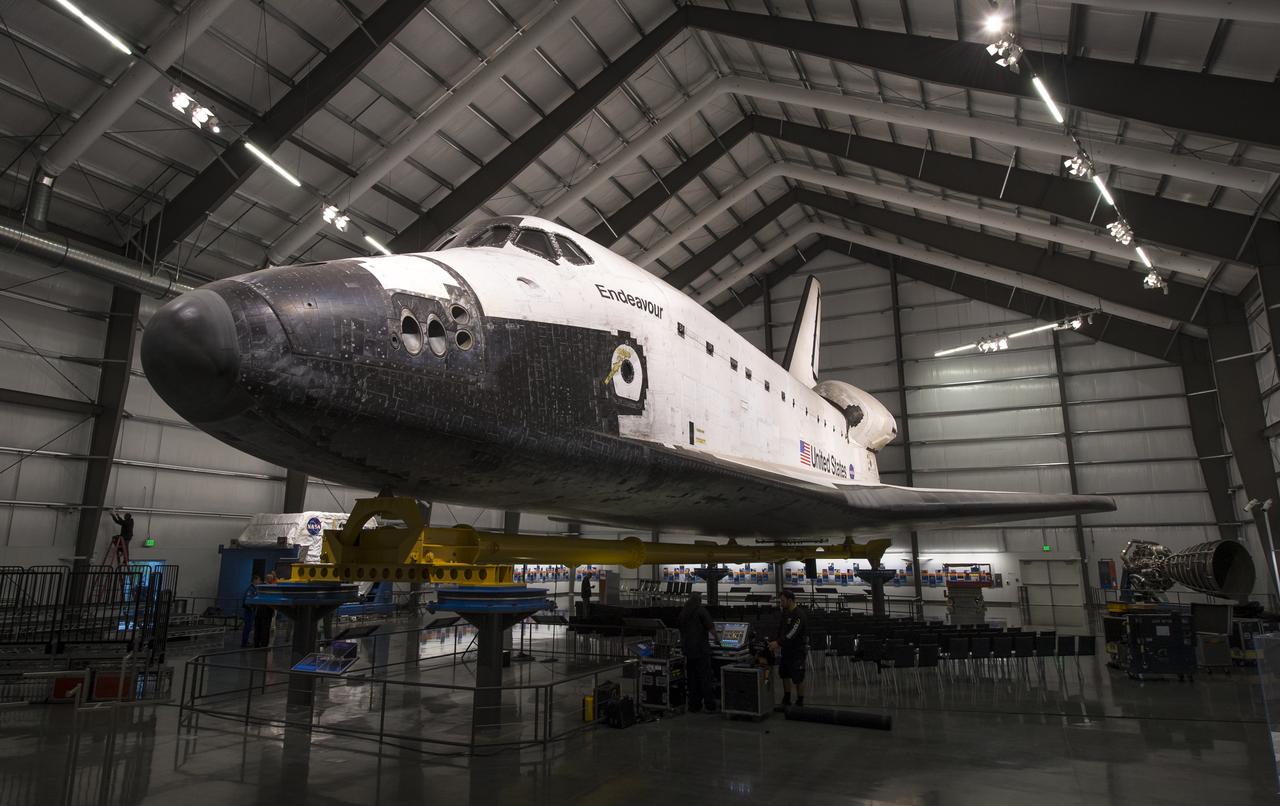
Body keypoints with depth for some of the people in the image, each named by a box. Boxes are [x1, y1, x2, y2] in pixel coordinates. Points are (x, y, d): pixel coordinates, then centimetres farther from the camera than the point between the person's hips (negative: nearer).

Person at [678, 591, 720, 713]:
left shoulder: (682, 612, 10)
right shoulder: (701, 610, -9)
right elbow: (710, 627, -12)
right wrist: (717, 638, 4)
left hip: (687, 649, 6)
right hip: (701, 648, -5)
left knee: (691, 678, 11)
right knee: (705, 678, 0)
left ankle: (694, 706, 13)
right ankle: (709, 706, 1)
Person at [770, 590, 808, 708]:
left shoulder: (799, 614, -22)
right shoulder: (785, 612, 7)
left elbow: (792, 633, -29)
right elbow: (781, 629, 14)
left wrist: (778, 643, -32)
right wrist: (776, 643, 5)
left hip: (798, 650, -9)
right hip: (787, 649, 9)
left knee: (798, 678, 2)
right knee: (785, 675, 16)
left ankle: (800, 702, 16)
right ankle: (786, 700, 29)